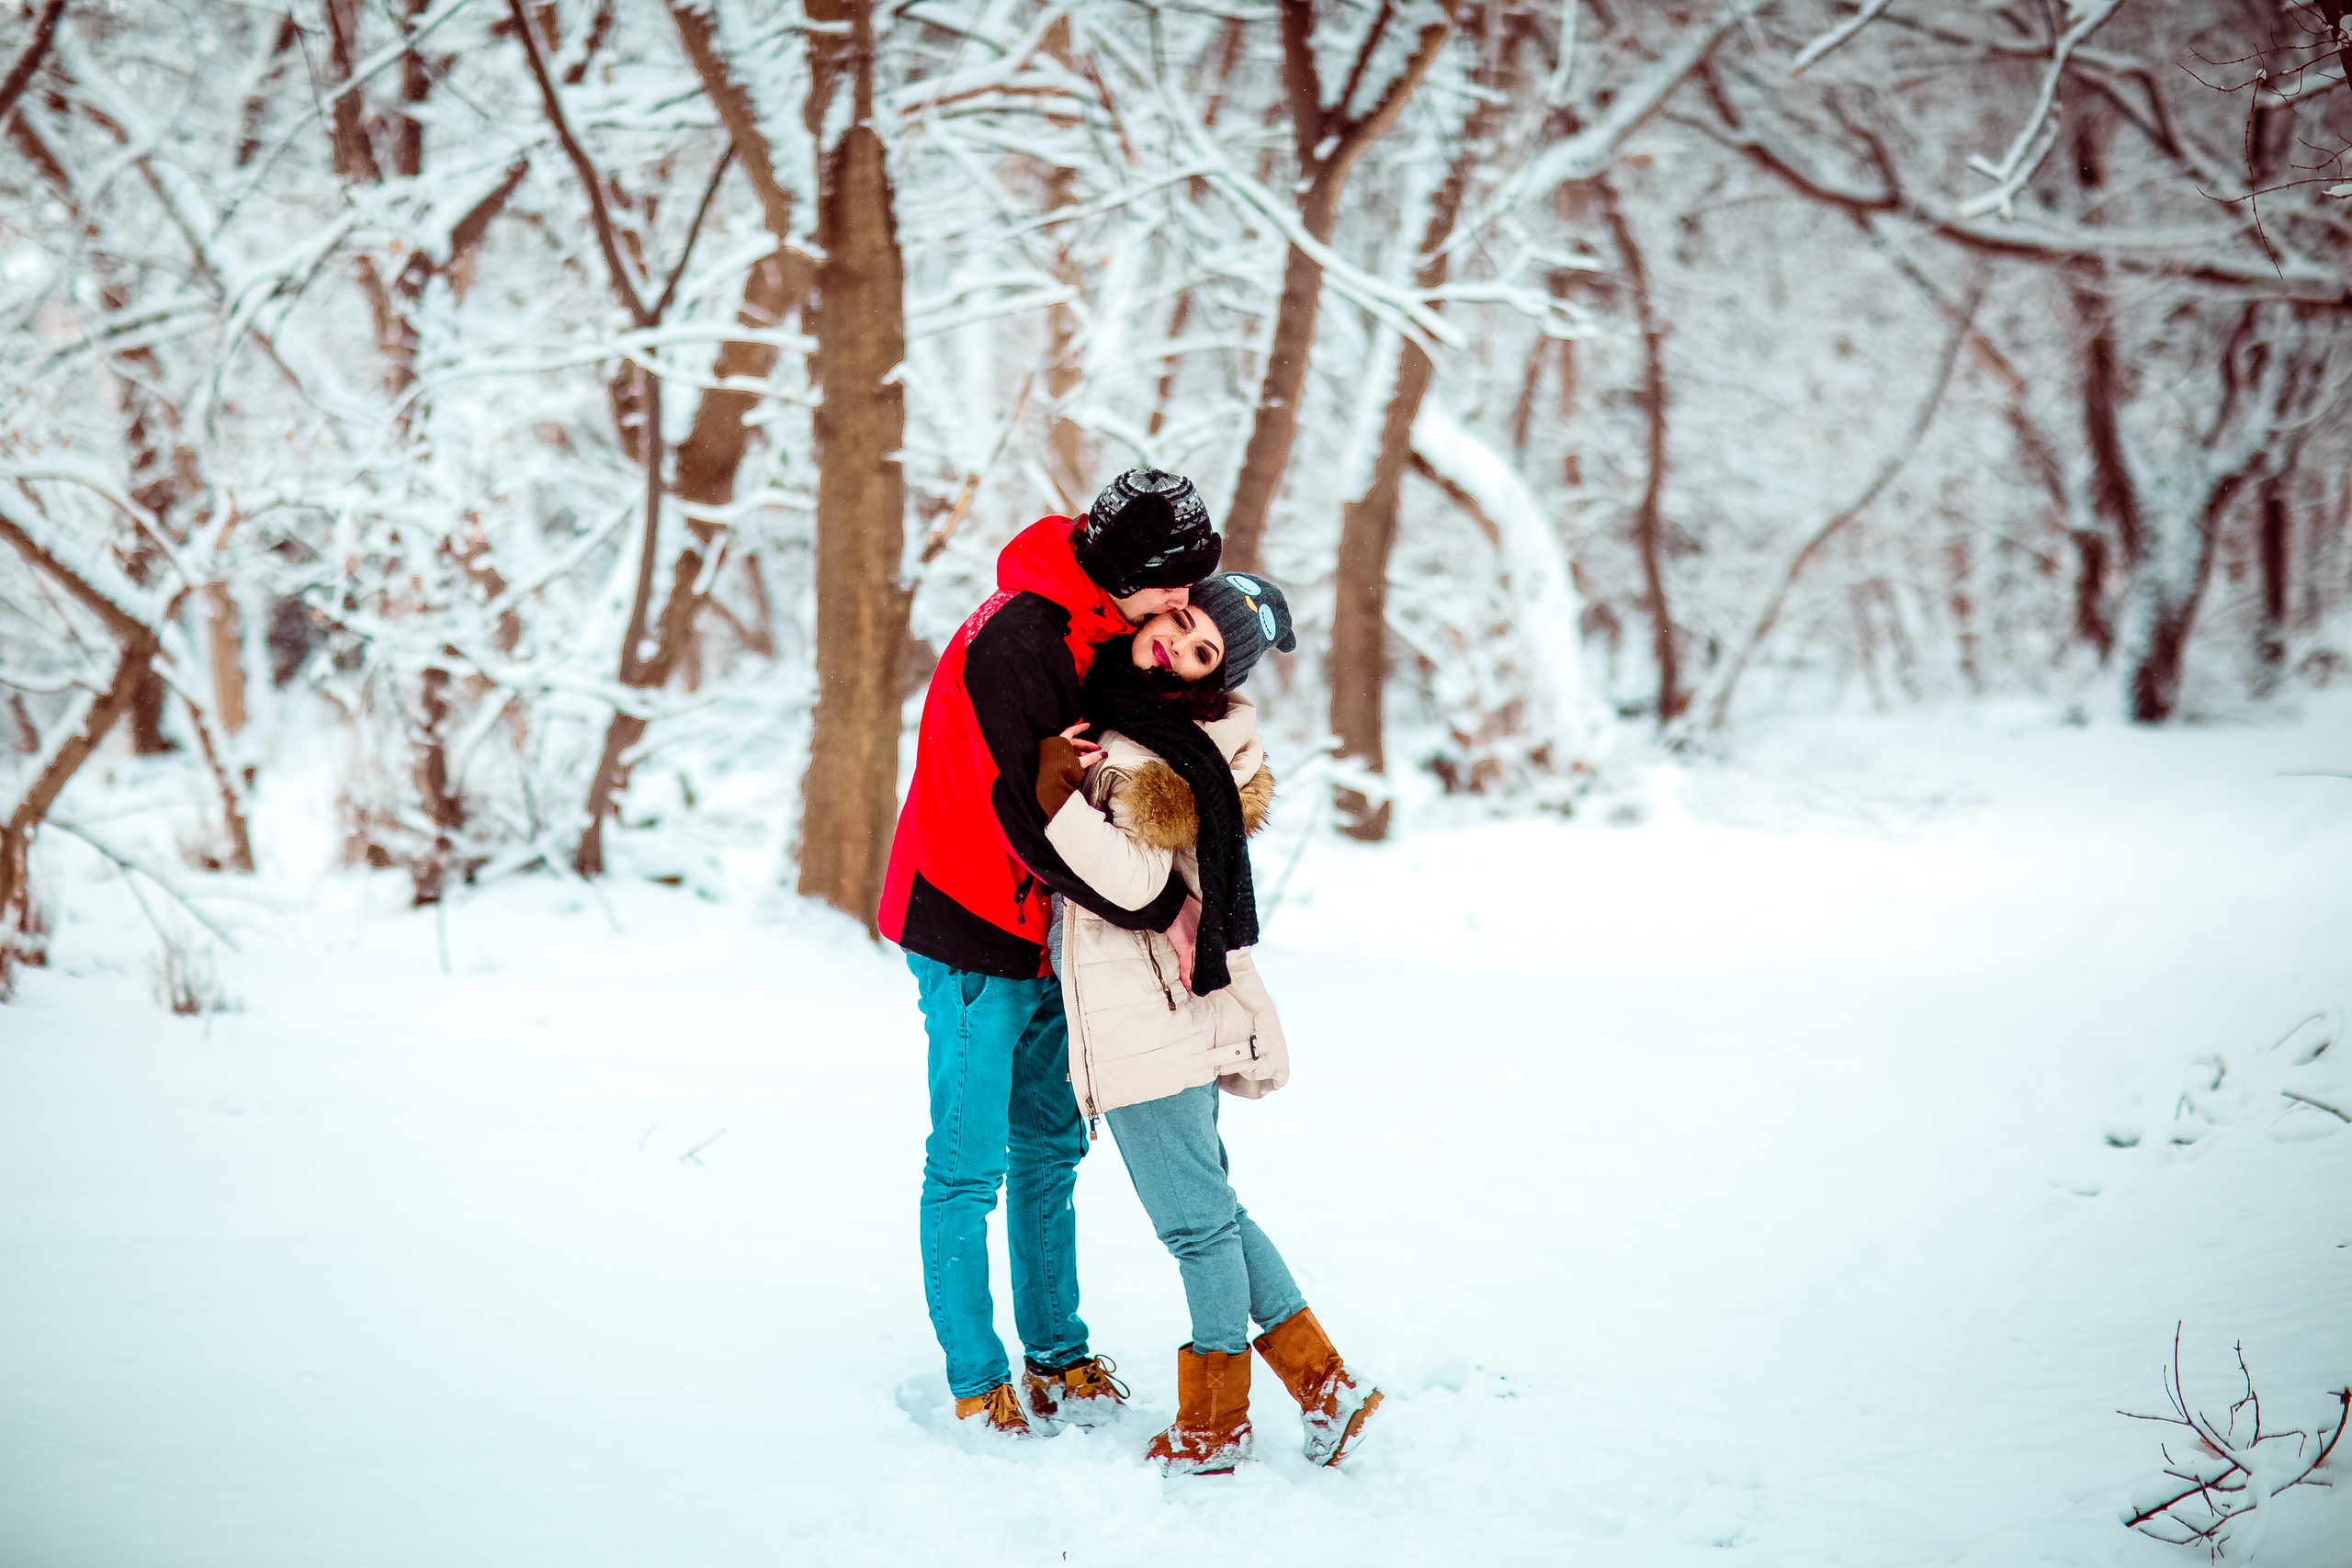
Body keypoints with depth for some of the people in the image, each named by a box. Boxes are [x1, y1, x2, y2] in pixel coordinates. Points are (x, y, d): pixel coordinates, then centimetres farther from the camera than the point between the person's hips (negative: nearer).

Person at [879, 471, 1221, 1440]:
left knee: (1051, 1144, 14)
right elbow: (1028, 821, -27)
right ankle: (977, 1381, 7)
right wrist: (1157, 908, -25)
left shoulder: (1105, 633, 6)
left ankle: (1056, 1355, 24)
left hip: (1048, 933, 9)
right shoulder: (1015, 641, -23)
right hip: (972, 933, -9)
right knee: (970, 1162, -2)